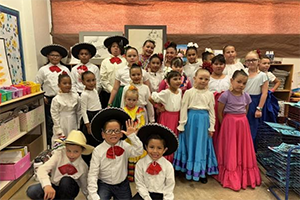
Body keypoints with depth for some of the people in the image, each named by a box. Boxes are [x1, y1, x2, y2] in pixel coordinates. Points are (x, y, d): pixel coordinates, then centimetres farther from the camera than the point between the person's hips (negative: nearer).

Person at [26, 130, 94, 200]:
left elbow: (85, 188, -8)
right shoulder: (59, 154, -22)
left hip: (69, 189, -1)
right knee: (31, 191, -24)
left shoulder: (83, 166, -19)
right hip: (54, 186, 1)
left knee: (66, 180, -35)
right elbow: (42, 169, -34)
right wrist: (47, 185, -51)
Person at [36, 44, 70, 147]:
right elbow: (37, 85, 7)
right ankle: (50, 145, 21)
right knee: (50, 123, 6)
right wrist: (42, 97, -2)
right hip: (49, 100, -1)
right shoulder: (43, 70, 4)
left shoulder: (65, 69, 6)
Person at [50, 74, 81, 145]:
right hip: (62, 125, -3)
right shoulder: (56, 99, -8)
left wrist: (79, 126, 7)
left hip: (73, 125, 3)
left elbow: (79, 112, 6)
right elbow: (55, 115, -6)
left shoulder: (76, 96, 0)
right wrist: (59, 130, -7)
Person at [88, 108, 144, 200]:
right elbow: (92, 174, -11)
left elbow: (139, 152, -22)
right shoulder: (98, 150, -12)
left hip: (122, 185, 2)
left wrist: (132, 135, -28)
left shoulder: (124, 146, -8)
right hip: (104, 185, -2)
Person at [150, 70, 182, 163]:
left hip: (176, 117, 6)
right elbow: (151, 98, -19)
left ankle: (172, 160, 28)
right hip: (167, 117, -6)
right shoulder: (166, 93, -18)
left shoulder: (180, 91, 2)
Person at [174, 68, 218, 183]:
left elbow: (211, 111, 8)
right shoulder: (189, 92, -3)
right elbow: (183, 109, -2)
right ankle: (189, 170, 23)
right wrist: (182, 125, -3)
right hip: (191, 119, -2)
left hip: (204, 121, 2)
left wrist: (211, 127, 6)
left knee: (202, 146, 9)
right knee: (190, 144, 8)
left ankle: (201, 172, 22)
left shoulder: (210, 94, 4)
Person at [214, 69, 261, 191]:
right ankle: (231, 177, 19)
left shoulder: (246, 96, 2)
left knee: (243, 148, 12)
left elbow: (245, 112, 13)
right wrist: (225, 125, -1)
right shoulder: (225, 95, -13)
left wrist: (240, 121, 9)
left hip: (243, 124, 5)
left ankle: (244, 176, 29)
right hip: (229, 123, -4)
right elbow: (220, 112, -7)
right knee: (230, 150, 4)